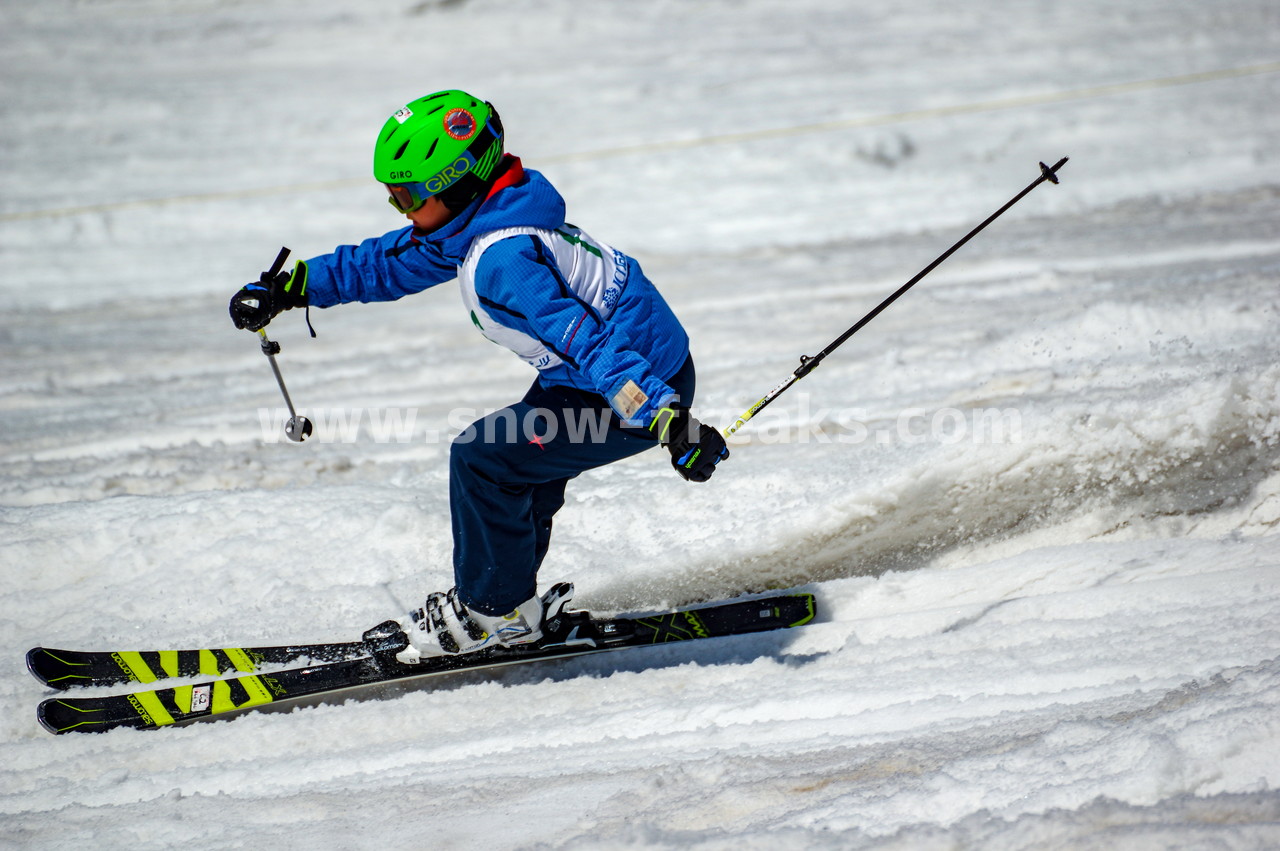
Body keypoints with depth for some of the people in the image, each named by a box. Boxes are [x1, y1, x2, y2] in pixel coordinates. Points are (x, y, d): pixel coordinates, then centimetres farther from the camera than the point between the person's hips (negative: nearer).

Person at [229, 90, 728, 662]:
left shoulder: (501, 260, -26)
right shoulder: (476, 223, 5)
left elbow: (587, 341, -34)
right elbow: (387, 262, 18)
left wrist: (667, 419, -40)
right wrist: (290, 288, 19)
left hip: (643, 385, -10)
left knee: (482, 460, -8)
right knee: (517, 456, 21)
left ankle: (500, 609, 8)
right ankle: (502, 598, 32)